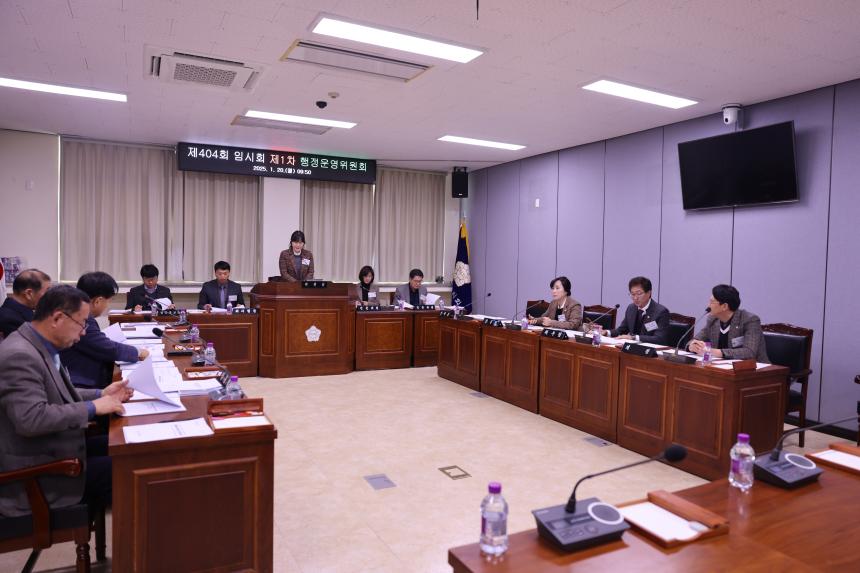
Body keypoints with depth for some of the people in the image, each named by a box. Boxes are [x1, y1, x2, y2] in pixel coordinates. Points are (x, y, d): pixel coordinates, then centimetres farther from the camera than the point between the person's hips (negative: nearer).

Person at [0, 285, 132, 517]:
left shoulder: (39, 347, 6)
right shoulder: (20, 356, -24)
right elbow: (31, 418, -32)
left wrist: (100, 394, 5)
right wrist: (92, 408, -23)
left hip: (51, 450, 10)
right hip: (34, 473, -10)